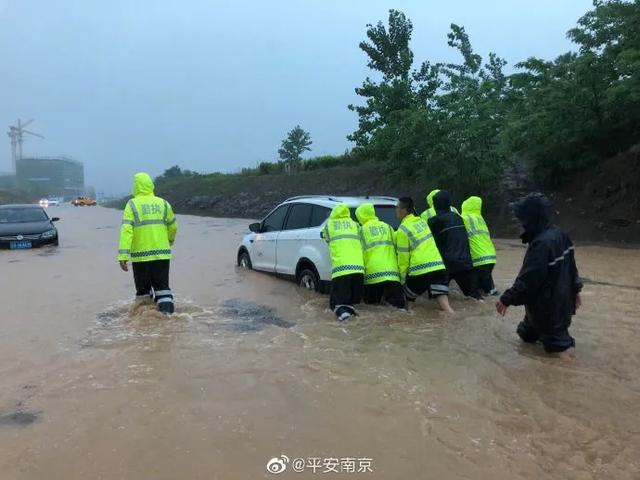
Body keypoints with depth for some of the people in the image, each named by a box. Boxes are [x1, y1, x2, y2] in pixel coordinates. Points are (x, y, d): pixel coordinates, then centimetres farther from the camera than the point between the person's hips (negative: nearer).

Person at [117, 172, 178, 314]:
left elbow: (126, 231, -13)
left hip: (141, 255, -2)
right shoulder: (163, 203, 6)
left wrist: (123, 256, -16)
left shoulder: (132, 205, -3)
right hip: (162, 254, 2)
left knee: (143, 290, 13)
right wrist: (170, 240, 36)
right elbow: (173, 227, 16)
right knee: (162, 287, 8)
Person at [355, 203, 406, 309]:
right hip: (392, 272, 2)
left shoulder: (362, 230, 5)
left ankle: (382, 298, -10)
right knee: (399, 303, 5)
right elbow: (395, 249, 13)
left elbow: (361, 252, 3)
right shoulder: (388, 227, 16)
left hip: (373, 273, -2)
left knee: (370, 301, 16)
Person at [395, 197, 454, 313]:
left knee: (405, 297, 17)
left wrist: (402, 278, 4)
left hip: (421, 270, -6)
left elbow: (403, 257, -4)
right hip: (439, 266, 6)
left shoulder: (403, 229, -5)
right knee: (442, 299, -1)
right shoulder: (421, 221, 16)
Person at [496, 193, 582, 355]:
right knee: (527, 334, 22)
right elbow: (571, 267, 12)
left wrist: (507, 299, -20)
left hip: (547, 306, -9)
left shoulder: (541, 243, -28)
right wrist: (575, 290, 23)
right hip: (561, 299, 9)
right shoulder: (560, 235, 2)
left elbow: (528, 279, -28)